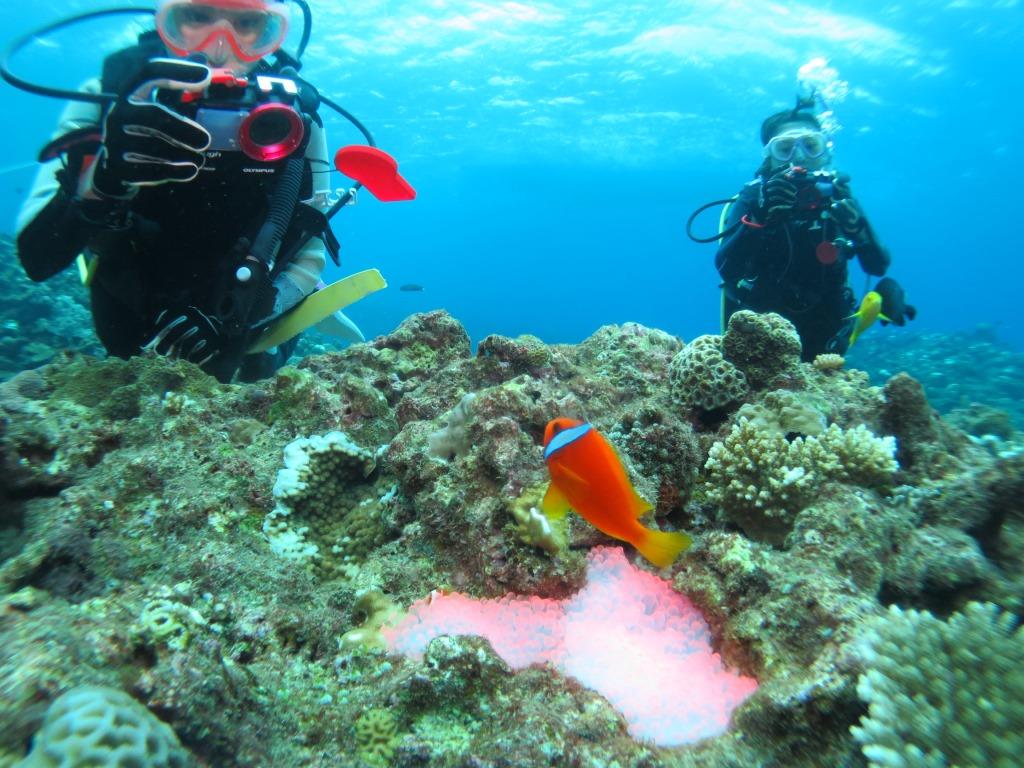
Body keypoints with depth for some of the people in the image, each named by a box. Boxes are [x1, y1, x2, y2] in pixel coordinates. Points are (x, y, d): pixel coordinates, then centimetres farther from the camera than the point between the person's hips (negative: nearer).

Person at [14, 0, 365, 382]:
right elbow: (36, 257, -30)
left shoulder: (290, 118, -21)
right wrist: (104, 176, -50)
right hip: (133, 333, 0)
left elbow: (310, 253, -16)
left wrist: (237, 319, -31)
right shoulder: (110, 95, -24)